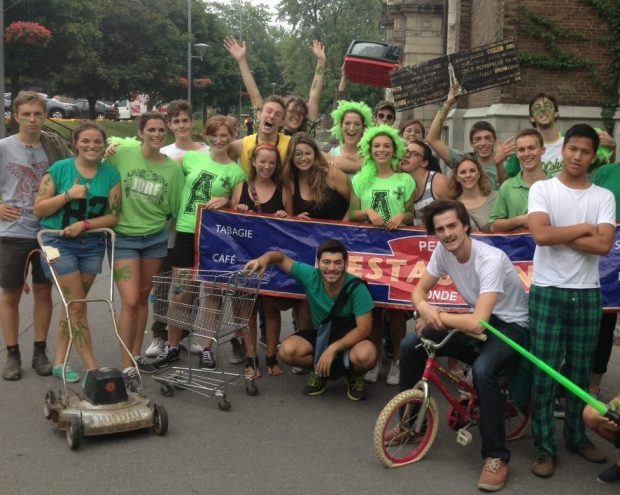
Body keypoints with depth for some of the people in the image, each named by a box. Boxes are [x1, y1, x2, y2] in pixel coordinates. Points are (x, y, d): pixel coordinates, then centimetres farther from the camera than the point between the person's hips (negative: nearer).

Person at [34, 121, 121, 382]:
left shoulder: (110, 174, 0)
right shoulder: (60, 169, -6)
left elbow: (113, 216, -2)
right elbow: (39, 209, -6)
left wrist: (84, 225, -16)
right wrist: (68, 195, -19)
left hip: (92, 245, 3)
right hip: (59, 243, -3)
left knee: (72, 304, 11)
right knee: (78, 306, -5)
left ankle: (59, 362, 23)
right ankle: (92, 368, -1)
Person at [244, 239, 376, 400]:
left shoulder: (357, 288, -26)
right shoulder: (310, 276, -19)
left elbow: (364, 328, -24)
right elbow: (281, 258, -9)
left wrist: (333, 349, -35)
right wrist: (265, 259, -34)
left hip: (350, 338, -3)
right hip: (320, 335, 3)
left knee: (365, 355, -37)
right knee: (287, 350, -24)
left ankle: (355, 375, 2)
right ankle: (321, 371, 7)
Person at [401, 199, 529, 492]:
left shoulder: (491, 259, -31)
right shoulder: (442, 251, -9)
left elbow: (477, 324, -38)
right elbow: (419, 291, 1)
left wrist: (436, 315, -23)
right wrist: (425, 308, -24)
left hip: (511, 326, -7)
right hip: (479, 320, 7)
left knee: (482, 369, -37)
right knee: (410, 346, -6)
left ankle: (497, 457, -20)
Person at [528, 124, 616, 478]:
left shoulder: (604, 197, 5)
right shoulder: (542, 189, -1)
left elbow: (604, 245, -9)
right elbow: (540, 234, -17)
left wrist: (560, 235, -11)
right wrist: (583, 228, -8)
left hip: (587, 293, 3)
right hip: (547, 291, -2)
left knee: (581, 371, 12)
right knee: (545, 373, 0)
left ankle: (577, 436, 28)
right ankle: (546, 447, 8)